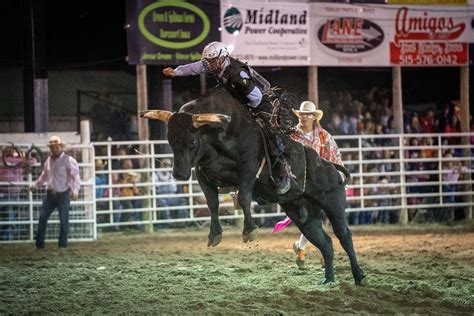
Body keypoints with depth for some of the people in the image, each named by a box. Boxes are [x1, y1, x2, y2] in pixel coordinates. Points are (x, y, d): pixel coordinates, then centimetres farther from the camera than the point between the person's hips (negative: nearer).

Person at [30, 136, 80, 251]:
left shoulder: (68, 160, -9)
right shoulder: (49, 160, 11)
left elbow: (76, 177, -15)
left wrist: (75, 191, -26)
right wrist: (35, 185, 27)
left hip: (63, 194, -6)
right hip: (50, 193, 6)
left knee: (64, 220, -2)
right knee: (42, 217, 4)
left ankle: (62, 245, 7)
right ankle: (39, 244, 11)